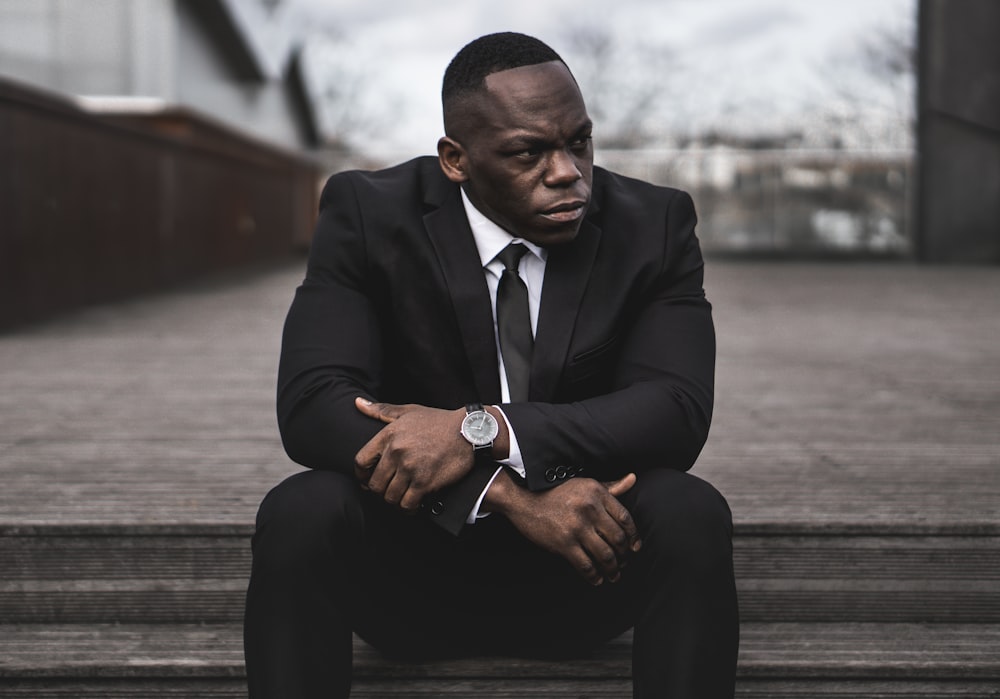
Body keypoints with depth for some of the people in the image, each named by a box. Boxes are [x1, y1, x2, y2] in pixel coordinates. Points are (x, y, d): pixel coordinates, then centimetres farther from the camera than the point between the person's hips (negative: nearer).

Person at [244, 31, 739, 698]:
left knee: (694, 514, -29)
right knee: (300, 513, -31)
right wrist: (511, 492, -32)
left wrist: (481, 429, -32)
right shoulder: (368, 214, -9)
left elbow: (679, 411, -18)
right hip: (409, 567, -1)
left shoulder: (653, 224, -6)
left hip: (581, 570, 1)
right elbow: (311, 405, -21)